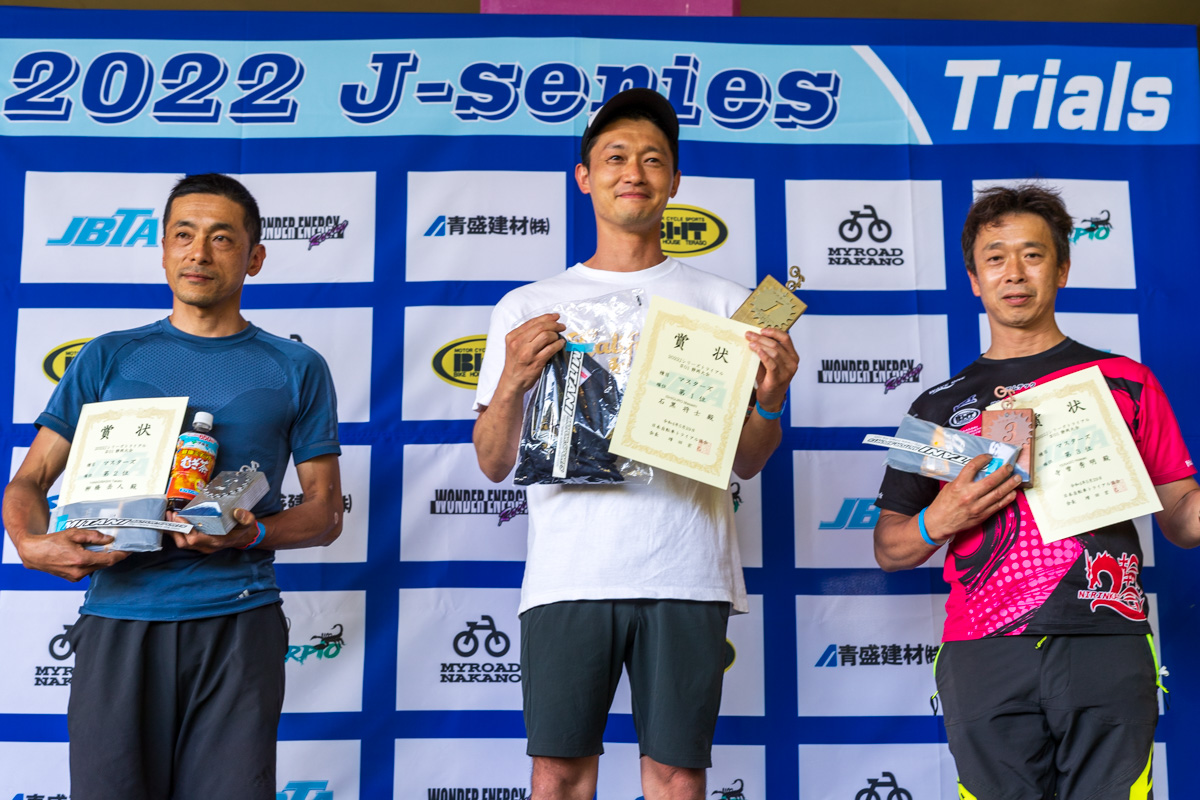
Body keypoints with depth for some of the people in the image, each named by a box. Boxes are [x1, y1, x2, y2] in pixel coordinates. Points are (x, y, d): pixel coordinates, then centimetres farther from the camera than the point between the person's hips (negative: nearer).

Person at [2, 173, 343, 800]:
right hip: (116, 621, 1)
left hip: (237, 624, -1)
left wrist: (251, 533, -12)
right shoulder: (108, 359, 13)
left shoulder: (295, 369, 9)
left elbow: (325, 513, 8)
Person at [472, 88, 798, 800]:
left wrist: (770, 401, -8)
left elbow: (746, 463, 12)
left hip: (685, 573, 0)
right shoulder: (528, 309, 12)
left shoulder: (723, 304, 12)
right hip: (568, 573, 0)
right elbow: (494, 464, 10)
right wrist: (512, 382, -8)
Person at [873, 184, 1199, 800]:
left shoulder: (1124, 381, 12)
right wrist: (938, 521, -6)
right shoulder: (941, 406, 13)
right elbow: (888, 550, 15)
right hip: (985, 655, 1)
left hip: (1107, 644, -1)